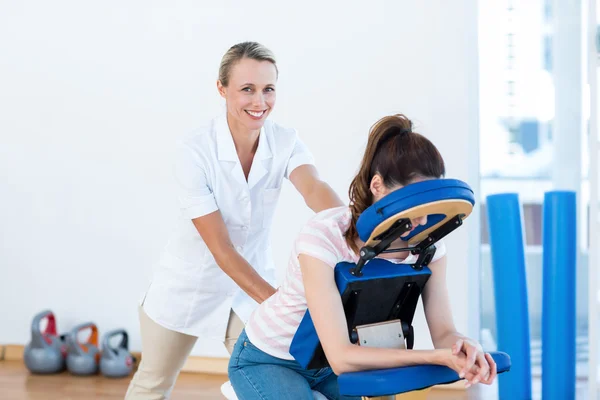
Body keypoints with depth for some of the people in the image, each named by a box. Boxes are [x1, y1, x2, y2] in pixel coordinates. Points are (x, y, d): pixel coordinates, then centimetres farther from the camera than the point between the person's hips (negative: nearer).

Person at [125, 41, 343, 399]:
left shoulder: (285, 143, -16)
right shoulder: (195, 150, -25)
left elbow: (315, 189, -38)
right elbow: (221, 249, -27)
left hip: (251, 284, 2)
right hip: (189, 284, -2)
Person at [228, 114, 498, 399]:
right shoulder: (324, 236, -34)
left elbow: (443, 332, -17)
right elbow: (340, 358, -37)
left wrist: (462, 345, -42)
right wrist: (436, 357, -44)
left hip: (336, 362, 5)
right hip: (270, 361, -5)